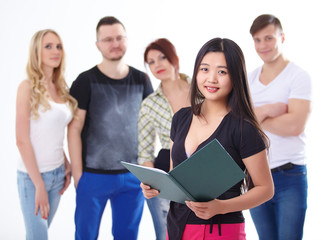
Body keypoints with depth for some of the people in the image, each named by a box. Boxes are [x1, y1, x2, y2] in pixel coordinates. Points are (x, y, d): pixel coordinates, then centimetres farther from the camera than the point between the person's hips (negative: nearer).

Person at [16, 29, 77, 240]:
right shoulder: (28, 87, -11)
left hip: (58, 174, 6)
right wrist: (39, 185, -15)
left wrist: (67, 165, 5)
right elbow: (22, 140, -14)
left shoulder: (61, 88, 7)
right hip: (33, 175, -6)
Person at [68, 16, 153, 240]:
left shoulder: (141, 80, 5)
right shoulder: (86, 81, -4)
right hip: (93, 176, -3)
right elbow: (74, 129, -5)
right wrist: (77, 174, -8)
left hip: (133, 176, 3)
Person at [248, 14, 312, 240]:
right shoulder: (249, 79, 11)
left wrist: (253, 117, -8)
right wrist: (265, 110, -15)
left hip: (289, 176, -5)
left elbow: (295, 125, -18)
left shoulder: (299, 76, -5)